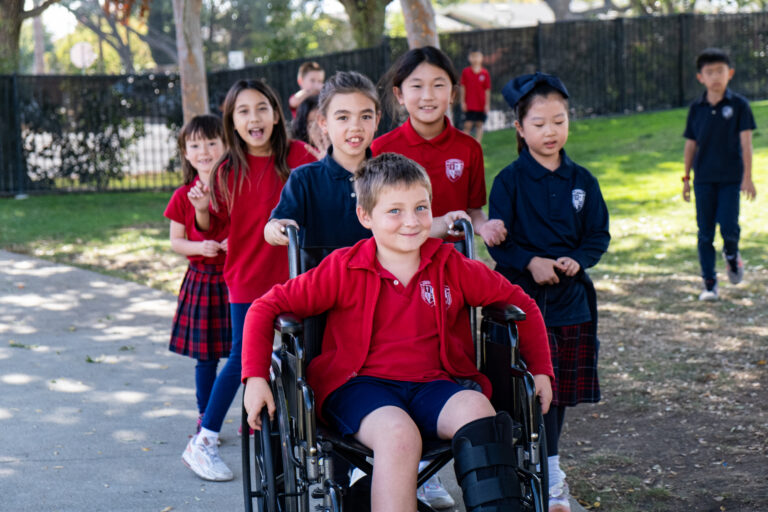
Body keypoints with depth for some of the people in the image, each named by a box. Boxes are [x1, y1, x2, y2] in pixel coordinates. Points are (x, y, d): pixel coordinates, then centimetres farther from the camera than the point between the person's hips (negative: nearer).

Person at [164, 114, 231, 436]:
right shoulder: (184, 196, 2)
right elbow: (175, 241, 6)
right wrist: (199, 247, -14)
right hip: (201, 279, 1)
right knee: (205, 355, 5)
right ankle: (205, 417, 19)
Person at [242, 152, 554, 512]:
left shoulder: (451, 267, 6)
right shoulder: (344, 269, -1)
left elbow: (519, 303, 17)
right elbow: (267, 308, -1)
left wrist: (541, 371, 10)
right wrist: (255, 378, -12)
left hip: (433, 384, 2)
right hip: (360, 384, -2)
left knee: (477, 411, -32)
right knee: (398, 432, -37)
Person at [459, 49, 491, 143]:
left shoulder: (485, 73, -1)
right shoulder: (466, 72, -2)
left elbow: (487, 90, 2)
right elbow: (462, 87, 1)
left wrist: (487, 104, 0)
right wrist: (462, 102, -3)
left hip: (481, 106, 1)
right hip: (469, 106, -1)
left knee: (479, 125, 7)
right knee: (467, 125, -4)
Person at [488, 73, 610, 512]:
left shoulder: (581, 181, 6)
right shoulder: (510, 180, -4)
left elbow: (599, 236, 8)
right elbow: (498, 240, -5)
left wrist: (576, 260, -10)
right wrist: (531, 262, -19)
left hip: (572, 297, 4)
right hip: (525, 296, -4)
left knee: (564, 388, 10)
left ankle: (540, 461, 27)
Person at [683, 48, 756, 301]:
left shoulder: (738, 104, -4)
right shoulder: (697, 108, 4)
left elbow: (746, 142, -5)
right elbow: (690, 145, 10)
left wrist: (747, 176, -10)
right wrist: (686, 178, 11)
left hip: (731, 178, -2)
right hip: (704, 179, 2)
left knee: (728, 227, -11)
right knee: (705, 232, 2)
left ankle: (732, 255, 23)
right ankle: (709, 283, 11)